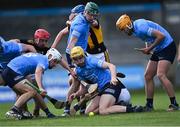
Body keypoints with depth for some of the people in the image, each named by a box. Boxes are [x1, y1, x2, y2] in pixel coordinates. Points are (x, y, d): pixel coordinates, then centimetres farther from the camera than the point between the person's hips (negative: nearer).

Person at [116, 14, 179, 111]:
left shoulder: (141, 28, -25)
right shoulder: (135, 29, 6)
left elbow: (161, 36, -27)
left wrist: (149, 49, -19)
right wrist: (148, 49, 1)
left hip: (167, 47, -10)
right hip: (158, 50, 10)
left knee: (161, 75, -22)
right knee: (148, 76, 7)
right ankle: (149, 105, 13)